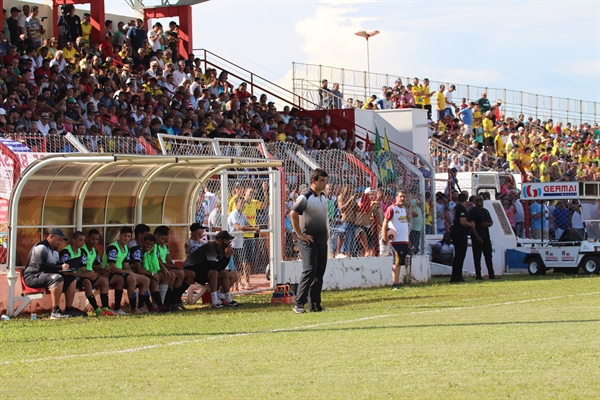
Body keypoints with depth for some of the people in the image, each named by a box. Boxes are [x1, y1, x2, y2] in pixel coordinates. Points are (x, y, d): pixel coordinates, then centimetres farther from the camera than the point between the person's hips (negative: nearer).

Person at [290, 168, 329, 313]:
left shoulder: (323, 196, 13)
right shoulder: (305, 197, -13)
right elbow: (293, 214, -22)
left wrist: (326, 231, 15)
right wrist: (300, 235, -20)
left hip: (321, 240, 8)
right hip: (308, 240, -8)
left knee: (319, 272, 8)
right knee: (309, 270, -15)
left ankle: (315, 304, 13)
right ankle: (299, 304, -12)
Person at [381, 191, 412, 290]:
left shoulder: (404, 210, 18)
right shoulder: (391, 209, -6)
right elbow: (385, 222, -10)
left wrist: (408, 240, 23)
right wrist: (384, 236, -20)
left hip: (404, 240, 7)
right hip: (396, 240, -7)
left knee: (400, 263, 7)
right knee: (396, 262, -9)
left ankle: (397, 283, 10)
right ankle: (394, 284, -7)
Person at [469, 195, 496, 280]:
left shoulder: (485, 211, 18)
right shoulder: (472, 211, -5)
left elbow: (491, 221, 24)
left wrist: (489, 224, -2)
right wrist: (477, 237, -20)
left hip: (486, 237, 7)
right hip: (477, 238, -7)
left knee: (488, 256, 9)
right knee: (477, 256, -3)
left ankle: (491, 274, 12)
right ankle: (478, 275, -1)